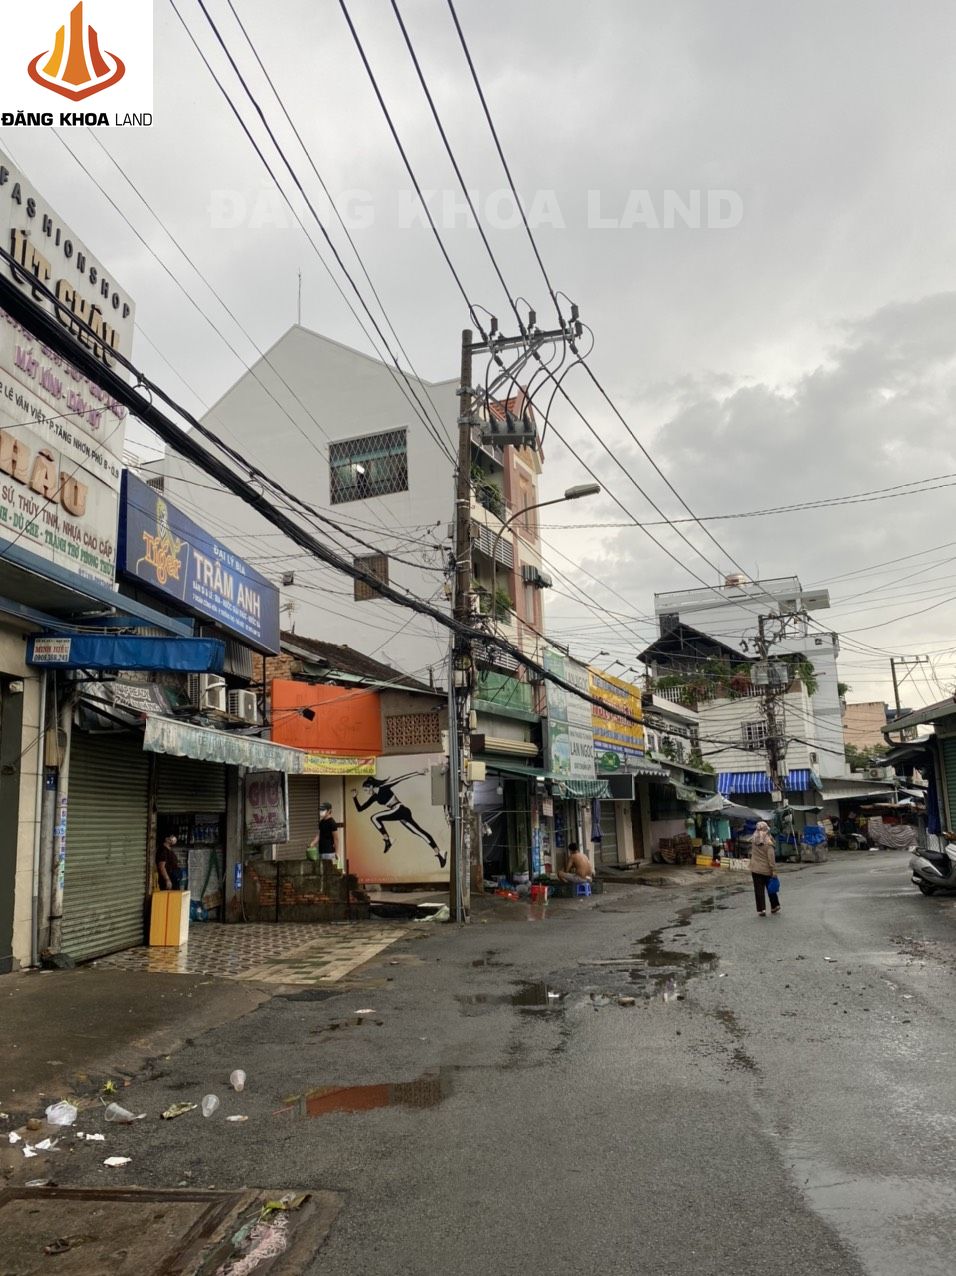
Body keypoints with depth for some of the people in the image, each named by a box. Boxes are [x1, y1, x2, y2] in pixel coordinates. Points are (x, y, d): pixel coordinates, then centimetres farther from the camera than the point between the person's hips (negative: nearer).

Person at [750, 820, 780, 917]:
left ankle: (761, 909, 1)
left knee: (759, 890, 4)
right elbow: (771, 857, -14)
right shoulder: (768, 842, -13)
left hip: (755, 869, 2)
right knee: (770, 888, 16)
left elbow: (751, 854, 4)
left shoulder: (753, 841, -3)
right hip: (767, 869, -1)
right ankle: (774, 906, 27)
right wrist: (774, 870, -12)